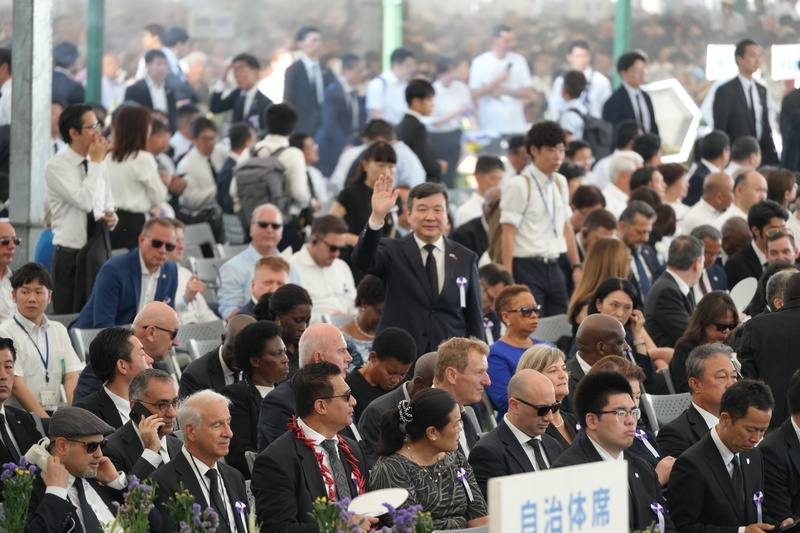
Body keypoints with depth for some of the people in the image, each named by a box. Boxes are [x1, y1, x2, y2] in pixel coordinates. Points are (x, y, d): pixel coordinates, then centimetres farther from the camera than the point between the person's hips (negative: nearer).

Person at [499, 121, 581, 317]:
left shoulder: (560, 183, 12)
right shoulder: (519, 186, -9)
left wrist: (577, 266, 18)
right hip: (527, 268, -7)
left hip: (553, 267, 7)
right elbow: (508, 235, -12)